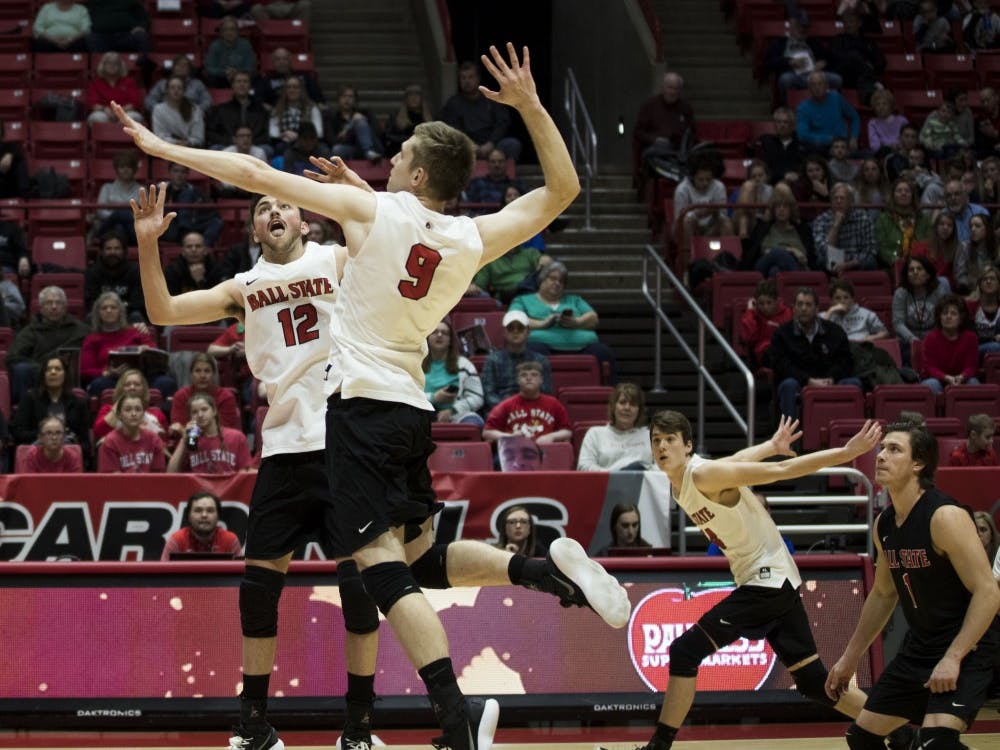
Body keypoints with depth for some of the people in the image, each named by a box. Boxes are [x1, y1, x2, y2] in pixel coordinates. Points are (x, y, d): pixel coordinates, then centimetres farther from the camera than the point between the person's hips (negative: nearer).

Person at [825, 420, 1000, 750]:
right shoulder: (884, 525, 4)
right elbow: (883, 595, 19)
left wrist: (953, 658, -28)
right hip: (919, 647, 9)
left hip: (966, 648, -9)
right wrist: (849, 658, 20)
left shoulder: (945, 516, -21)